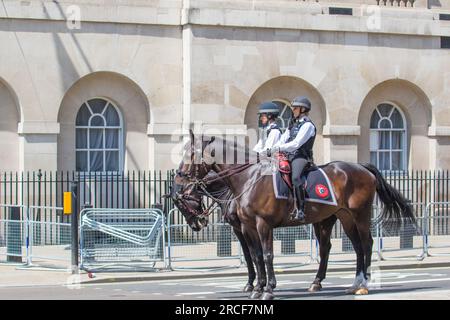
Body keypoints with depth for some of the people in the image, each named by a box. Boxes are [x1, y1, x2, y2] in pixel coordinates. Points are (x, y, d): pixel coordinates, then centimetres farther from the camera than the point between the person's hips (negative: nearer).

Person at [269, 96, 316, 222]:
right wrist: (271, 150, 0)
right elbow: (283, 140, 17)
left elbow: (296, 144, -17)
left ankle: (300, 210, -35)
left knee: (295, 177, -33)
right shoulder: (293, 123, 19)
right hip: (289, 156, 10)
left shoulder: (307, 125, -8)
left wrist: (277, 148, -18)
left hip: (301, 157, -10)